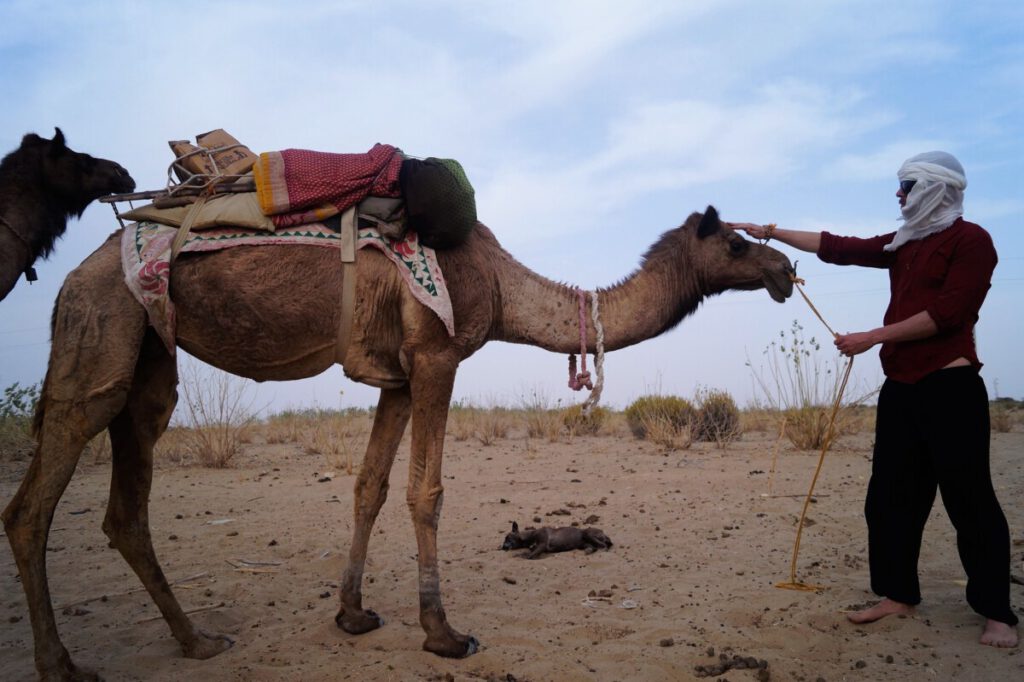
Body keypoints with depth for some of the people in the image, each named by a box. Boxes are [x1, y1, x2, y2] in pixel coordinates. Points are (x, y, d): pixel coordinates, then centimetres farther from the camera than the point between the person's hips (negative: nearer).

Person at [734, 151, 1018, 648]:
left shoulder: (970, 240, -5)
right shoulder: (903, 244, 17)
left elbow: (947, 313, -16)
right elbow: (837, 248, 18)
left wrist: (872, 338, -14)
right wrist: (771, 232, 17)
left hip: (950, 386, -8)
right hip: (901, 386, 8)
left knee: (969, 499, -4)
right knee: (890, 496, 7)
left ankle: (997, 614, 5)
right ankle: (899, 594, 17)